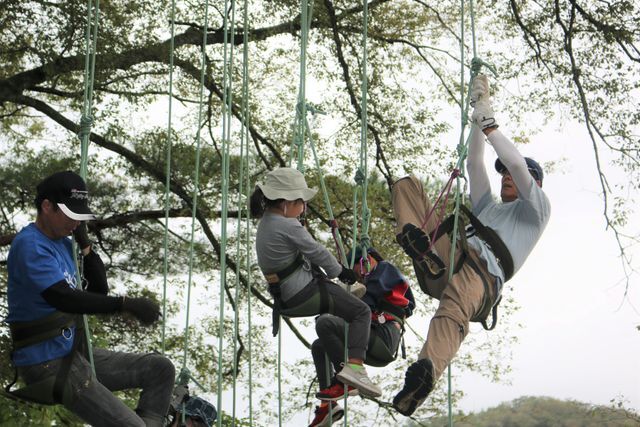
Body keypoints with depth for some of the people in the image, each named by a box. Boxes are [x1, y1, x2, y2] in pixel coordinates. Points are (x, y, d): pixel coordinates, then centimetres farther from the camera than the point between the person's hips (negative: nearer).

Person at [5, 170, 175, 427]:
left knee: (161, 369, 7)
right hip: (48, 366, -10)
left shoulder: (62, 243, 11)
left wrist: (84, 242, 1)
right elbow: (62, 298, -31)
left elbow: (99, 290, 12)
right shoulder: (30, 245, -18)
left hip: (77, 353, 10)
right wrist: (127, 304, -36)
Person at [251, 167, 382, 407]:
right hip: (305, 295, -10)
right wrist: (340, 271, 6)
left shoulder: (265, 222, 10)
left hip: (286, 300, 10)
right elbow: (316, 252, -11)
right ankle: (354, 366, -21)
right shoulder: (288, 226, -19)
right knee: (361, 312, -7)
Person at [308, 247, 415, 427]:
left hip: (383, 337, -10)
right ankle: (327, 407, 0)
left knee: (324, 323, -22)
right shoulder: (373, 280, 35)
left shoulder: (386, 268, 8)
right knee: (319, 347, 15)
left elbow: (370, 300, -7)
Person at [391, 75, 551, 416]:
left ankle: (426, 372, -71)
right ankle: (422, 250, -30)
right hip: (447, 255, 6)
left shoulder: (536, 211, 25)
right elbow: (474, 163, 37)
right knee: (406, 185, 0)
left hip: (482, 273, -6)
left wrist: (489, 125, 16)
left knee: (454, 309, -43)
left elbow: (516, 162, 11)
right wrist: (480, 107, 35)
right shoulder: (487, 207, 43)